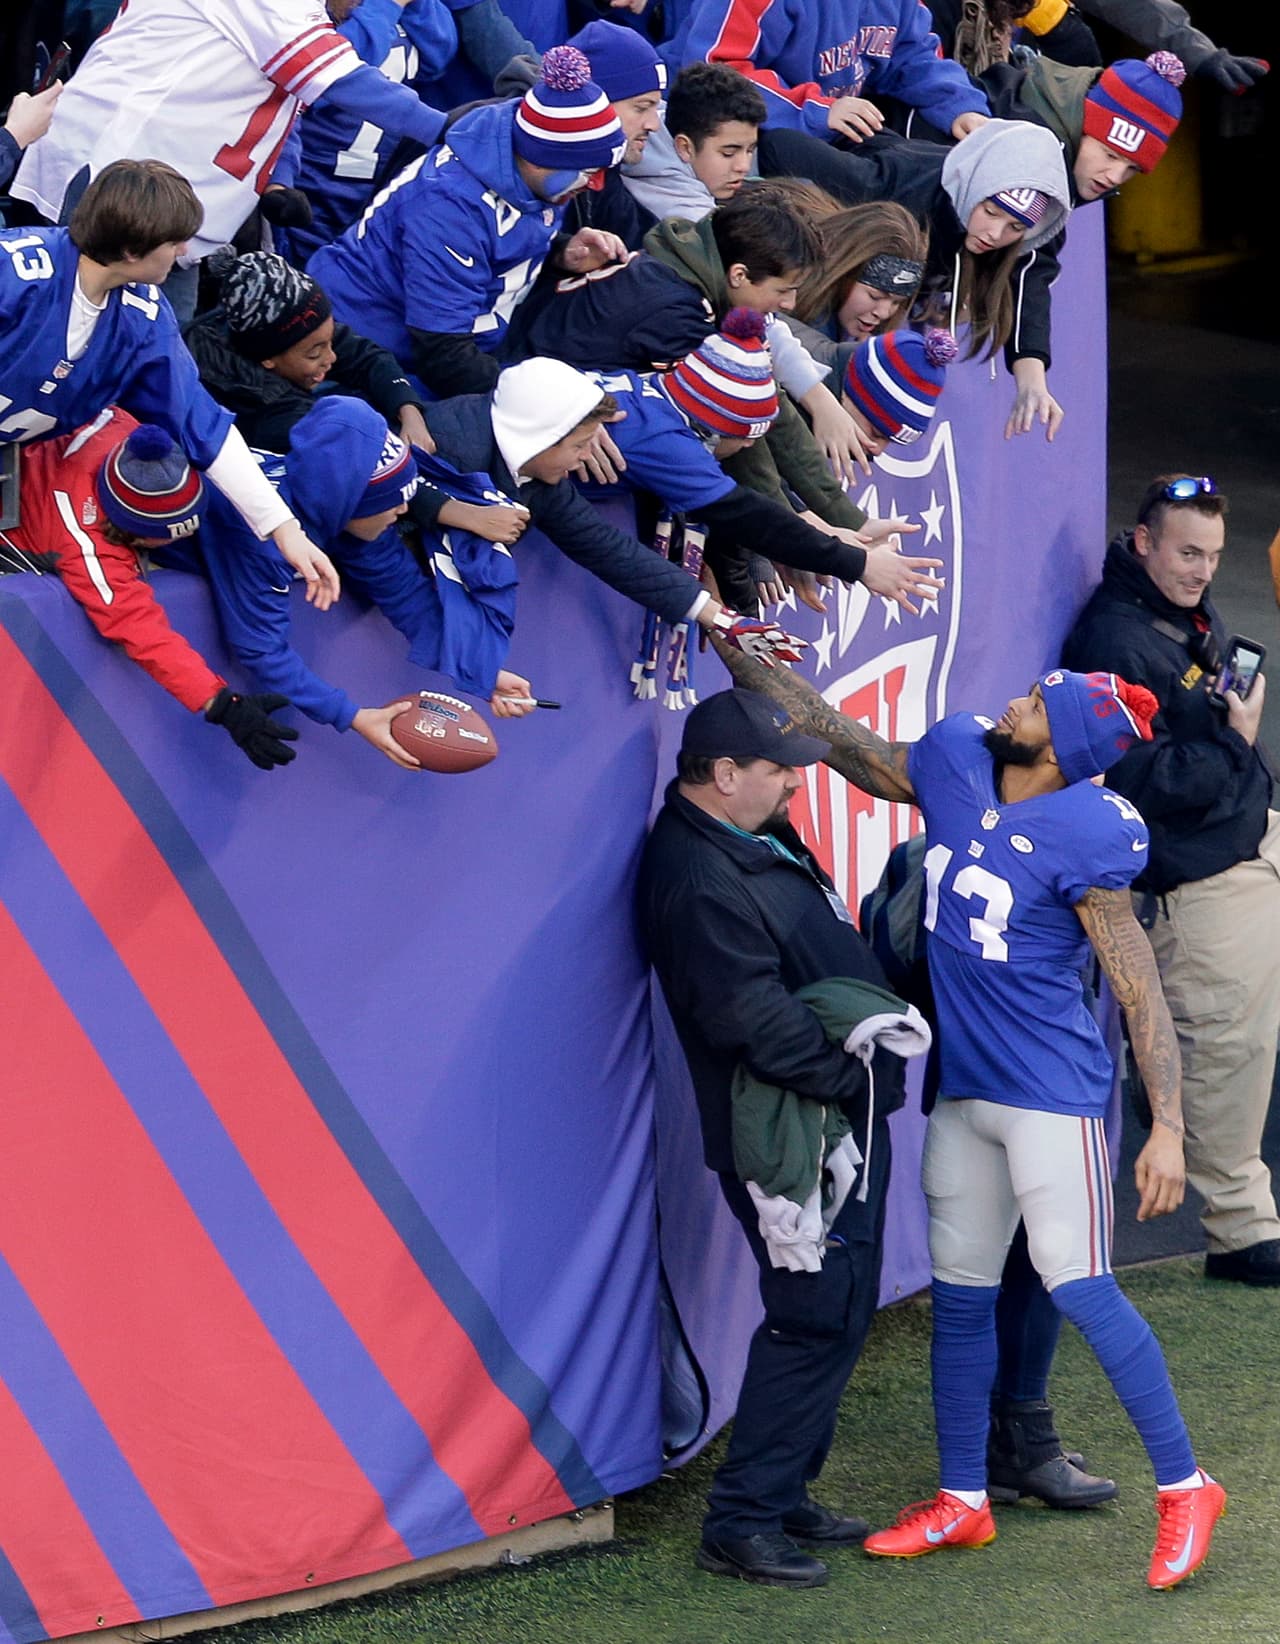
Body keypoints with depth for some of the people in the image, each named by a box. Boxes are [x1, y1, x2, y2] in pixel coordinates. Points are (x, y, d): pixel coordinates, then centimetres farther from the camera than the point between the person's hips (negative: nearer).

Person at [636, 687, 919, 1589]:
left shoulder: (761, 844, 13)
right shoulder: (702, 881, -21)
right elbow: (756, 1019, -25)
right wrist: (850, 1078, -17)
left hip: (839, 1121, 11)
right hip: (795, 1137, -11)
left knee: (839, 1311, 15)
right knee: (815, 1318, -9)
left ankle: (784, 1496, 24)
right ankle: (742, 1521, -5)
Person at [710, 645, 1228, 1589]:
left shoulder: (1083, 837, -19)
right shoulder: (954, 767, -1)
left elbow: (1140, 990, -17)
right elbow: (837, 738, 13)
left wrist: (1168, 1128, -21)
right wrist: (740, 652, 9)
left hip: (1054, 1094, -7)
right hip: (963, 1087, 8)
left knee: (1078, 1288, -12)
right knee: (961, 1293, 13)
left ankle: (1184, 1488, 0)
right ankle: (962, 1501, 26)